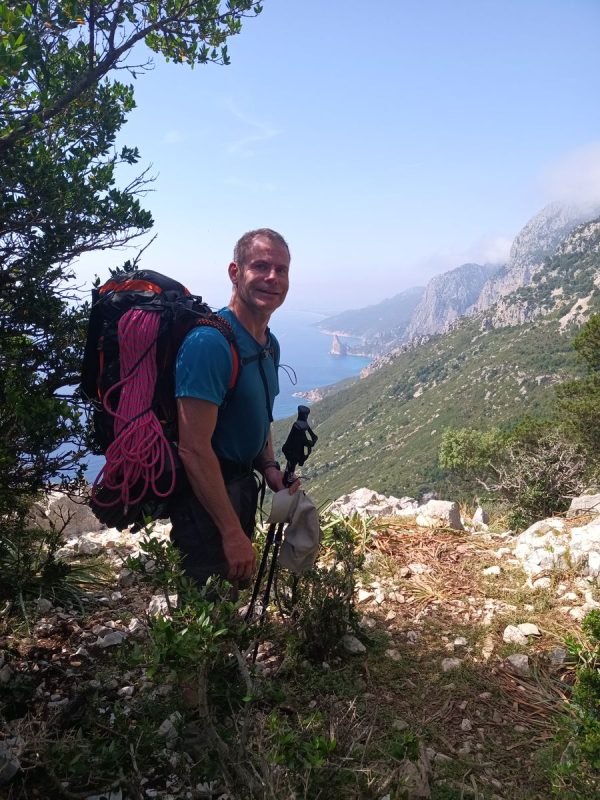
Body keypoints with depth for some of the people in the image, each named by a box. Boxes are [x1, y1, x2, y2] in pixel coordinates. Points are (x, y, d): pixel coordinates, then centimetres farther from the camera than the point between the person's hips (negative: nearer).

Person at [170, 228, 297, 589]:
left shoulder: (270, 344, 5)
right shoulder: (210, 342, -24)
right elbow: (194, 448, -27)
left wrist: (270, 467, -1)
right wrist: (232, 533, -24)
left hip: (241, 488, 9)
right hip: (204, 497, -9)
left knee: (239, 588, 24)